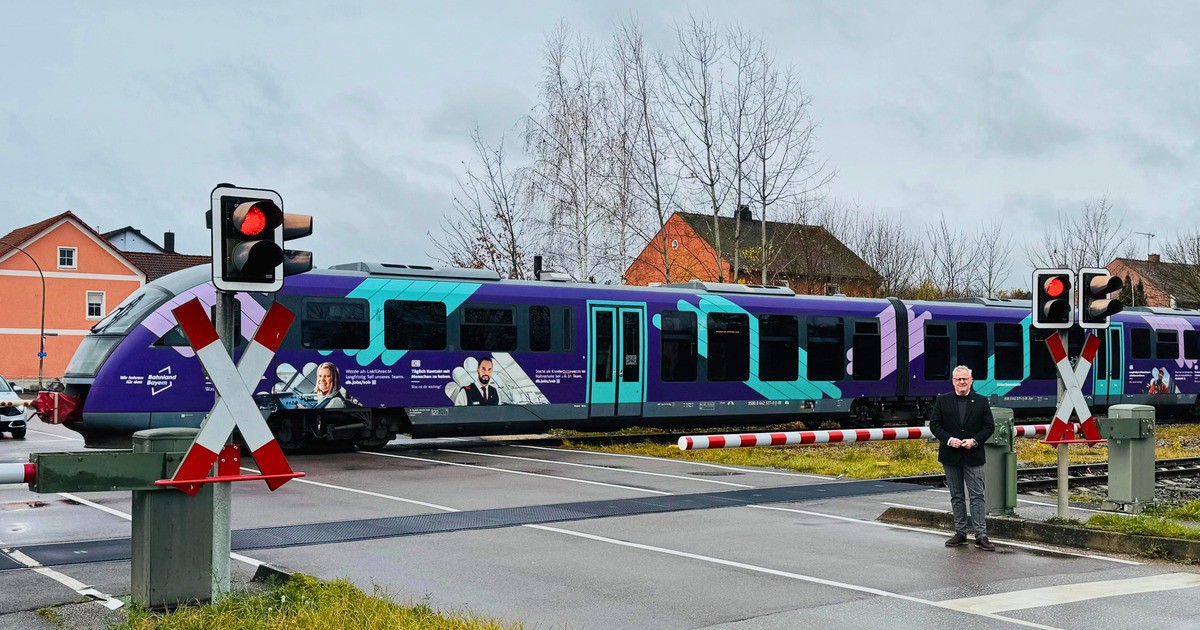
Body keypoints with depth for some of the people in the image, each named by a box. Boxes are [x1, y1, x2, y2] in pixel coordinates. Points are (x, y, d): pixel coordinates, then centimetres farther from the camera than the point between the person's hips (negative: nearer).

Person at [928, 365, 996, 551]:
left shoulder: (981, 402, 3)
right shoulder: (943, 400, 4)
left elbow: (989, 426, 2)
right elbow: (934, 424, 2)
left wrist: (974, 441, -13)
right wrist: (949, 440, -13)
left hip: (973, 456, -1)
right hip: (950, 456, 1)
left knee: (977, 496, -4)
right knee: (956, 496, 9)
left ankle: (981, 536, -3)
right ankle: (960, 533, 16)